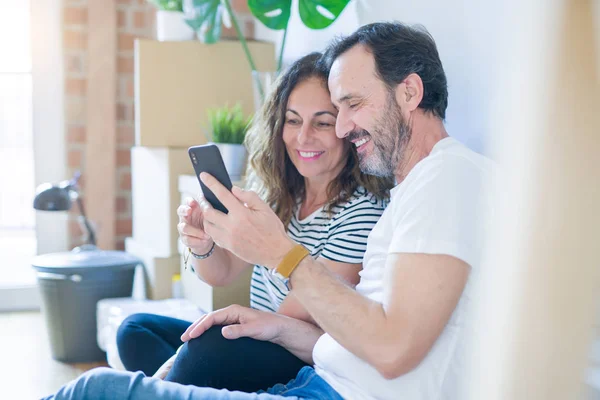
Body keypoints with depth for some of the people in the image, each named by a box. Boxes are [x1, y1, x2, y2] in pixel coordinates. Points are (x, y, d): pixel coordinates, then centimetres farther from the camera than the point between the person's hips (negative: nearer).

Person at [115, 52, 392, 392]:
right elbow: (223, 273, 8)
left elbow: (295, 317, -18)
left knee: (207, 347, -31)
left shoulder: (361, 211, -20)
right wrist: (203, 245, -17)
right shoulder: (277, 192, 0)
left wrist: (179, 362, -15)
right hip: (258, 341, 8)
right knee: (136, 329, 4)